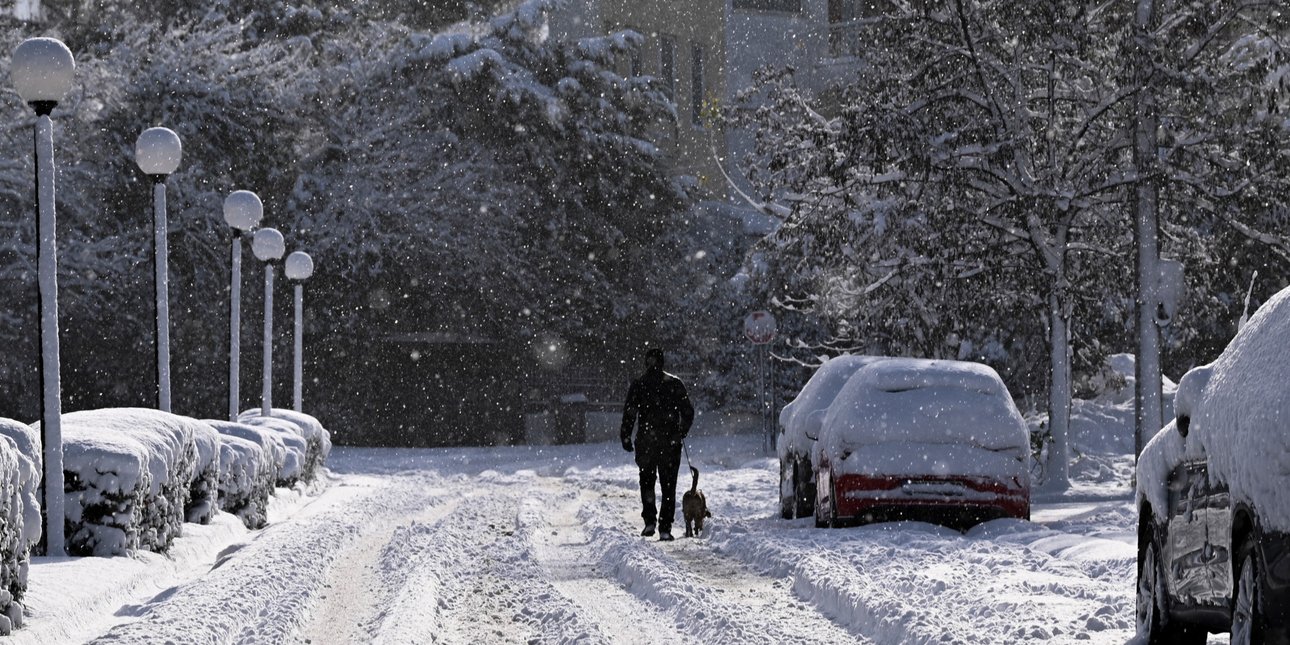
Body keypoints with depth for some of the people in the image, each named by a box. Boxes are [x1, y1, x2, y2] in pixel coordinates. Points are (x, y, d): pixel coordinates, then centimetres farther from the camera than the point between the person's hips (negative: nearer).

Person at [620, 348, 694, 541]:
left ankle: (650, 520, 3)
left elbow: (629, 413, -6)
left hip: (646, 440, 0)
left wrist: (626, 437, 1)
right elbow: (688, 412, 4)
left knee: (647, 480, 17)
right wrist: (681, 433, 18)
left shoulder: (638, 385, -1)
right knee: (668, 485, 5)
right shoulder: (675, 384, 1)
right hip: (670, 442, 0)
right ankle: (665, 528, -2)